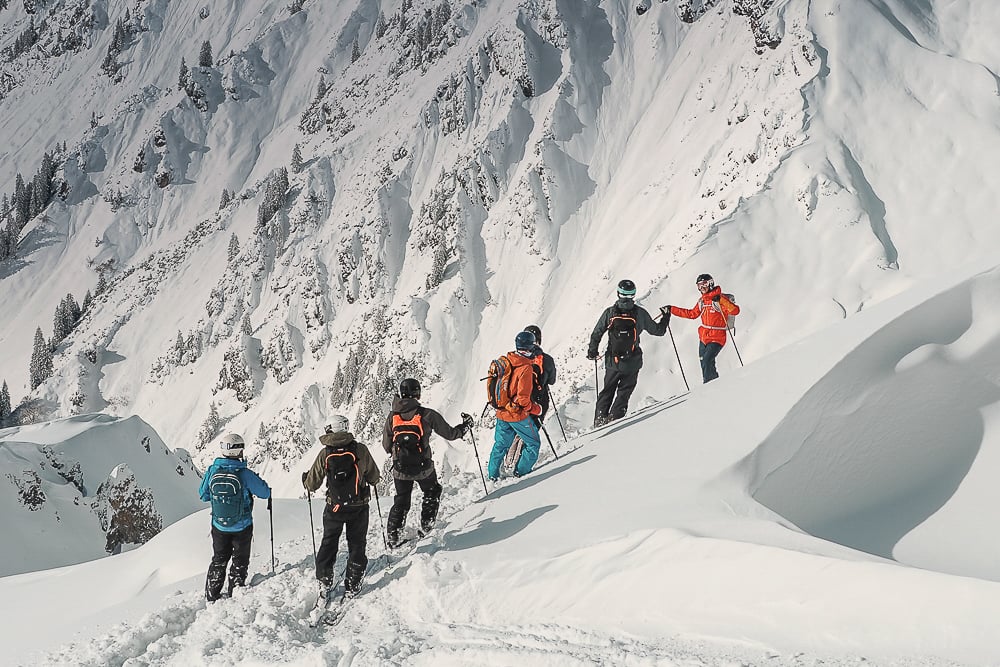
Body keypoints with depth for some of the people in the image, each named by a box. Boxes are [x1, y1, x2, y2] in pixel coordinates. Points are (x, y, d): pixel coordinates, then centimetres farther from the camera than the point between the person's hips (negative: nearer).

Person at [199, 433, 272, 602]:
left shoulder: (211, 472, -13)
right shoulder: (245, 474, -24)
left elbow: (203, 495, 2)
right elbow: (265, 493, -12)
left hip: (219, 527, 3)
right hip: (242, 528, -3)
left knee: (219, 559, 22)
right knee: (240, 561, 16)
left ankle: (212, 595, 26)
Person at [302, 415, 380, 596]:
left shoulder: (325, 454, -11)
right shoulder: (360, 450, -11)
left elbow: (312, 484, -2)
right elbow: (374, 477, 1)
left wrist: (305, 479, 21)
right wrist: (371, 481, 24)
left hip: (335, 507, 0)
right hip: (359, 506, 0)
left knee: (329, 542, 20)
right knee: (357, 543, 13)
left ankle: (324, 578, 23)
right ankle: (352, 585, 13)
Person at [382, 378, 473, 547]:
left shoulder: (392, 417, -4)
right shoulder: (427, 415, -13)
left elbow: (386, 446, 3)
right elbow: (450, 433, -4)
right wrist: (466, 426, 15)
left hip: (400, 470, 2)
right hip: (423, 468, -2)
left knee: (401, 500, 20)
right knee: (432, 493, 26)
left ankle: (393, 534, 13)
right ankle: (426, 526, 23)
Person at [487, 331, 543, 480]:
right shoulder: (526, 369, -23)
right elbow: (523, 398, -24)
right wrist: (537, 409, -9)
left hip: (501, 413, 7)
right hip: (518, 414, -7)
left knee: (501, 444, 22)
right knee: (533, 444, 12)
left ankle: (493, 474, 28)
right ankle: (522, 472, 14)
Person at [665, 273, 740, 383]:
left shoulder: (720, 298, -11)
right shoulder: (702, 300, 11)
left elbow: (735, 311, -22)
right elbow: (692, 314, 24)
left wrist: (721, 300, -37)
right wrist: (671, 310, 23)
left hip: (717, 338, -8)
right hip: (703, 337, 8)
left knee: (707, 361, -20)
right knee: (704, 363, 9)